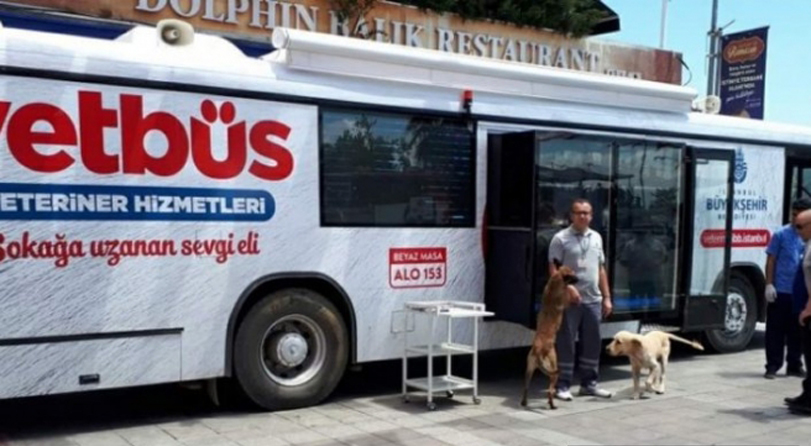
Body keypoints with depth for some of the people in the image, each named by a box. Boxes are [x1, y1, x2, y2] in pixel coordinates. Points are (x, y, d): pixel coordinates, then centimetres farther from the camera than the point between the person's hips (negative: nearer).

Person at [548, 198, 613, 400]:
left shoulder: (596, 237, 13)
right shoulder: (561, 238, -5)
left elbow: (601, 270, 17)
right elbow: (553, 269, -9)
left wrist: (606, 297, 13)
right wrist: (568, 287, -22)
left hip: (593, 300, 6)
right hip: (569, 300, -5)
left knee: (593, 343, 11)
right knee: (566, 343, -1)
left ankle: (589, 383, 22)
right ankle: (562, 385, 6)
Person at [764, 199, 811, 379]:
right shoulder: (781, 234, -2)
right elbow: (771, 260, -1)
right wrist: (769, 284, -8)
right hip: (780, 291, -3)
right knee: (775, 330, 1)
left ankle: (794, 366, 22)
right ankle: (772, 366, 8)